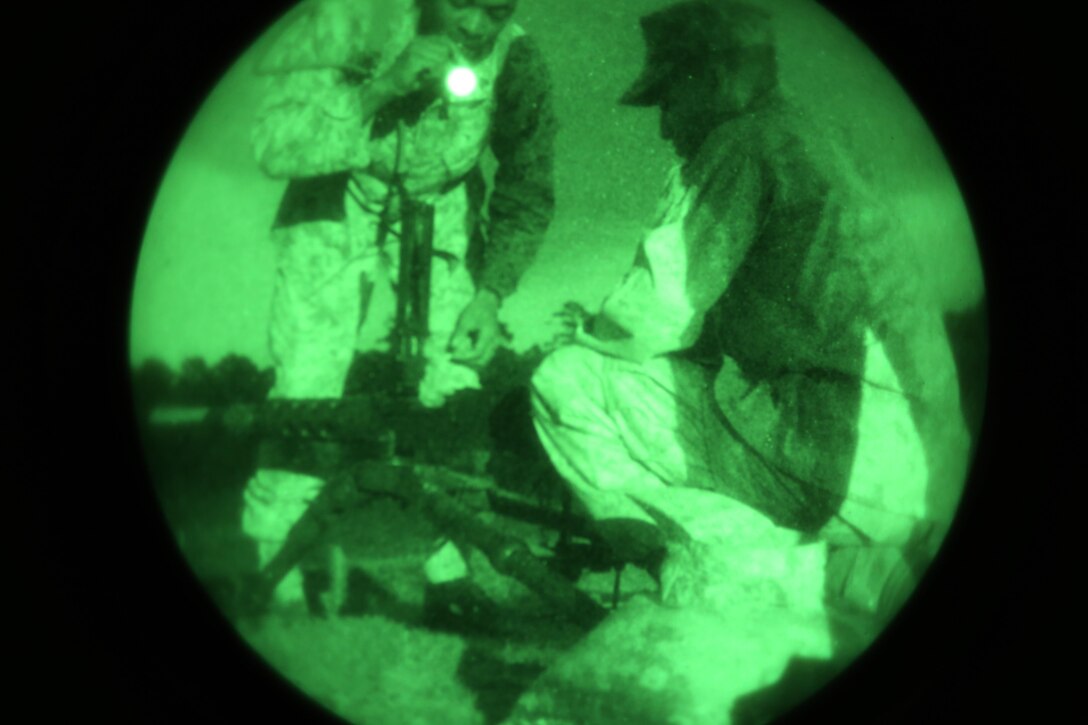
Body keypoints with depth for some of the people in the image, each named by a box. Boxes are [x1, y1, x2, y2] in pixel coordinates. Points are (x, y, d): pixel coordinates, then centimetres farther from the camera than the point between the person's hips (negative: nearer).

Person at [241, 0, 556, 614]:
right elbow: (276, 148, -32)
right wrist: (382, 87, -43)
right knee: (306, 394, -12)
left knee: (453, 392, -7)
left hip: (438, 221, 2)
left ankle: (450, 581, 9)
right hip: (337, 210, -2)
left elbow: (528, 196, -2)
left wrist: (492, 291, -13)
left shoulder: (518, 64, -17)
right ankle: (277, 584, 1)